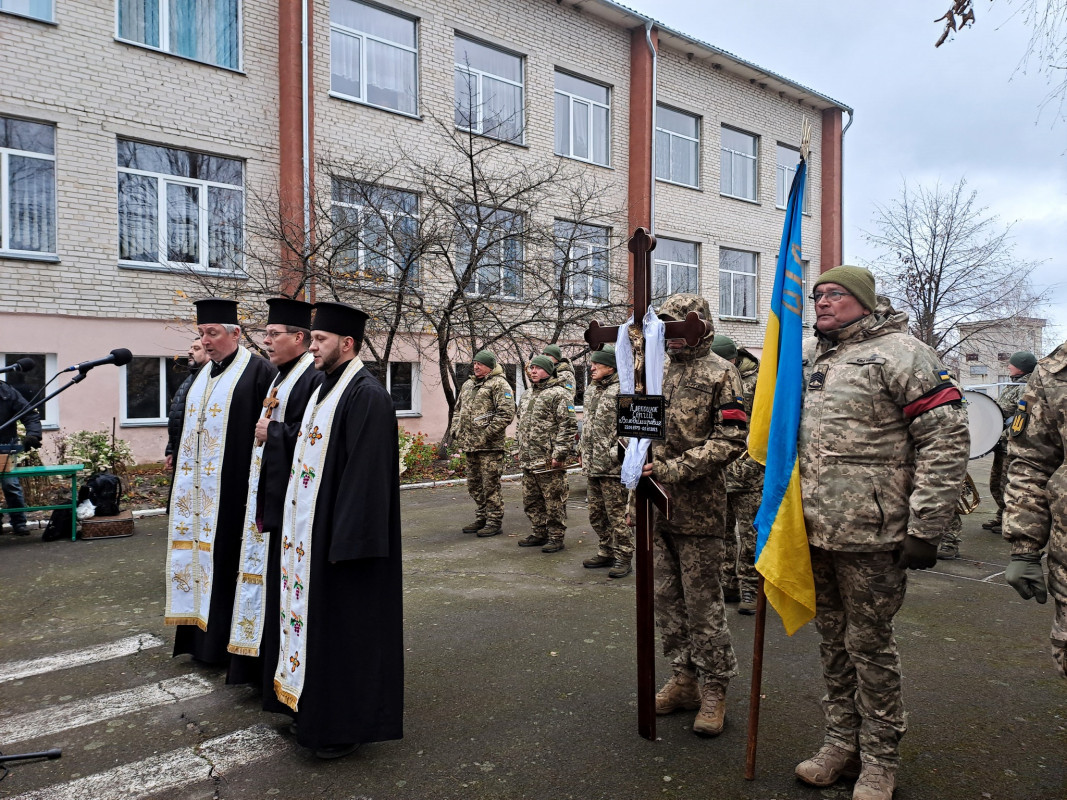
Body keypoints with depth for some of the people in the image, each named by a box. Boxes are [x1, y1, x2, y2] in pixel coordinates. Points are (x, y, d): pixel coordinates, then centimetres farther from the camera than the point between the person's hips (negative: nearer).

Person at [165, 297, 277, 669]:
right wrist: (177, 459, 18)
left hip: (231, 487, -8)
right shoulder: (205, 374, 16)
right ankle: (201, 637, 25)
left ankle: (226, 641, 11)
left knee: (227, 557, -2)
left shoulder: (258, 371, -10)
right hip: (197, 489, 8)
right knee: (200, 551, 13)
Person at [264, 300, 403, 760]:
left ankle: (345, 725, 18)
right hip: (310, 528, 10)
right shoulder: (326, 388, 12)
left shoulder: (366, 395, -18)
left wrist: (347, 540, -23)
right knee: (314, 613, 18)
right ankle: (312, 704, 34)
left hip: (340, 532, -9)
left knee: (344, 622, 2)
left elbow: (367, 473, -22)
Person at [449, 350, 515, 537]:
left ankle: (495, 521, 6)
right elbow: (458, 409, 27)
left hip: (490, 446, -8)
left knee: (490, 485, -4)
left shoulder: (499, 384, -7)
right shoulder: (468, 385, 19)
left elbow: (506, 413, -16)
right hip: (470, 445, 8)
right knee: (474, 485, 15)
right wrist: (455, 429, 12)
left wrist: (486, 434, -19)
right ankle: (481, 519, 27)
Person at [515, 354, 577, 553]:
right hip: (528, 461, 9)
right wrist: (521, 450, 20)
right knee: (531, 501, 15)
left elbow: (568, 426, -14)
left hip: (549, 461, -8)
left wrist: (558, 454, -18)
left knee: (554, 501, -1)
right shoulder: (527, 396, 18)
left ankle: (556, 538, 9)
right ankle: (540, 534, 27)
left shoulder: (559, 394, -9)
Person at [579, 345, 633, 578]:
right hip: (591, 465, 9)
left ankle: (623, 557, 10)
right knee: (596, 514, 15)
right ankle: (606, 552, 29)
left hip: (612, 466, -9)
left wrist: (616, 453, -18)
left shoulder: (622, 391, -11)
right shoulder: (591, 390, 16)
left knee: (617, 514, -1)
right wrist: (582, 451, 21)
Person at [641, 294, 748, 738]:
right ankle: (684, 679, 28)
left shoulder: (719, 374, -4)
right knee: (667, 598, 13)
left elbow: (731, 439, -13)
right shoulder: (656, 373, 14)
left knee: (703, 602, 2)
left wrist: (675, 469, -20)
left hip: (698, 510, -6)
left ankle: (714, 690, 17)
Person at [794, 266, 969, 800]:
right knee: (833, 641, 17)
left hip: (870, 535, -6)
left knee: (869, 644, 6)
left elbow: (947, 440, -13)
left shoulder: (899, 352, -8)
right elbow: (782, 431, 22)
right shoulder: (806, 356, 13)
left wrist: (925, 529, -15)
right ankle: (841, 744, 33)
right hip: (813, 531, 7)